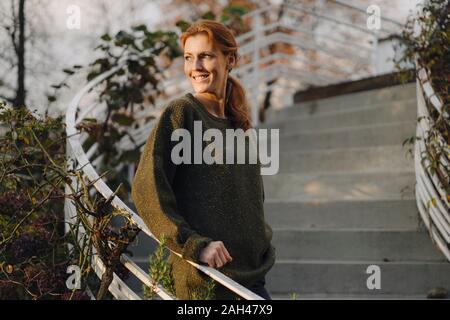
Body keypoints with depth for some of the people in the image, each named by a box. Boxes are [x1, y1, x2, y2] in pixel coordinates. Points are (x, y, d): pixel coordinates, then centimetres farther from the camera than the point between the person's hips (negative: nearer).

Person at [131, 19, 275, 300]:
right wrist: (194, 244, -21)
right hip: (204, 277, -7)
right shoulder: (181, 113, -7)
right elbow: (146, 189, -16)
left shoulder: (239, 123, 13)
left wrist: (261, 239, 13)